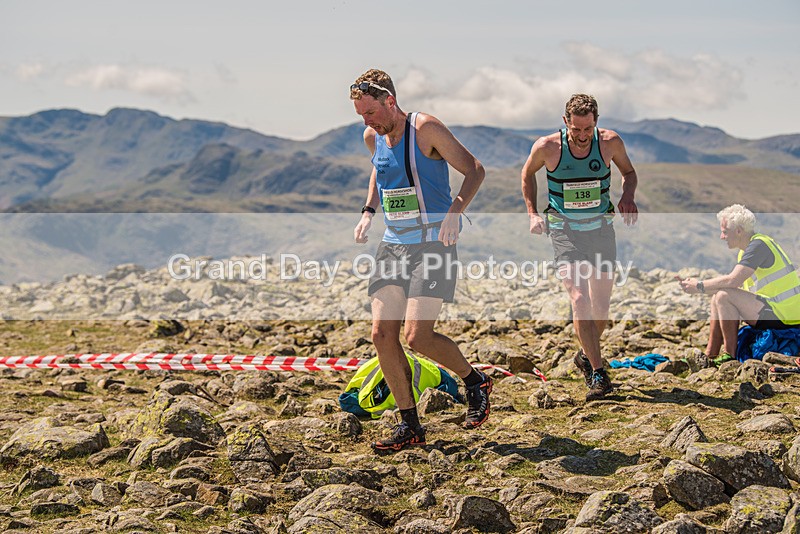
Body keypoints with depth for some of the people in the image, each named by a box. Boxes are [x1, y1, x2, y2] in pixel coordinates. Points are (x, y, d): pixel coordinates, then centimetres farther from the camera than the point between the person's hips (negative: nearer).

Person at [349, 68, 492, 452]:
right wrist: (368, 212, 15)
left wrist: (455, 211, -23)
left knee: (418, 337, -15)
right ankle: (409, 425, 8)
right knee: (382, 335, -2)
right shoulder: (373, 137, 8)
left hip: (433, 243, -7)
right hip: (392, 244, 7)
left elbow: (474, 170, -9)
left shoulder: (426, 129, -12)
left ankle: (475, 381, 12)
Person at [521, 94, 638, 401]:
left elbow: (629, 172, 10)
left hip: (602, 228, 2)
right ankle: (598, 374, -14)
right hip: (565, 231, -2)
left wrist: (628, 198, -10)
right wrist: (532, 214, 0)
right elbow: (527, 174, 9)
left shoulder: (610, 143, -10)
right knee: (579, 300, -17)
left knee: (601, 306, 8)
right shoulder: (547, 148, -13)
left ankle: (586, 355, 35)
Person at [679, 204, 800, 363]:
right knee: (717, 298, 10)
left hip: (782, 317, -11)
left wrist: (700, 286, -11)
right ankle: (710, 356, 6)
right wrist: (694, 284, 6)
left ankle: (730, 355, -13)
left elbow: (732, 280, -24)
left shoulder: (758, 245, -16)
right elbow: (734, 284, 14)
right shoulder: (750, 248, 16)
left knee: (724, 296, -21)